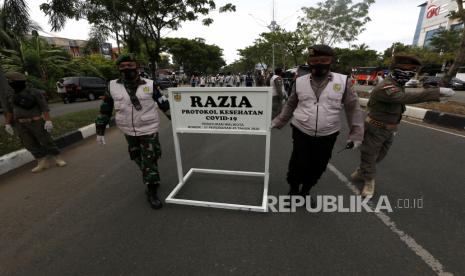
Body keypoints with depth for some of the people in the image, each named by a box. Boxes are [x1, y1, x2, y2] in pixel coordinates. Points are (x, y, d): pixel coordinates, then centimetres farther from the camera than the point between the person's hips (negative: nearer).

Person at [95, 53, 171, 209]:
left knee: (149, 161, 0)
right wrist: (100, 131, 9)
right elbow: (105, 110, 8)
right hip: (129, 132, 4)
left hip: (149, 130, -3)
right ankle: (151, 182, 40)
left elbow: (164, 104, -1)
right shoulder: (113, 87, 1)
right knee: (139, 160, 16)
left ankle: (152, 192, 14)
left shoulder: (149, 85, -5)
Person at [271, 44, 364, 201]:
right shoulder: (300, 82, 0)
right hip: (301, 133, -1)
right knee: (298, 166, 3)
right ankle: (293, 189, 33)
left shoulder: (343, 81, -3)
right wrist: (277, 122, 8)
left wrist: (356, 134, -3)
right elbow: (290, 105, 10)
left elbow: (353, 108, 1)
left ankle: (306, 190, 41)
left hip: (327, 136, 1)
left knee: (317, 168, 13)